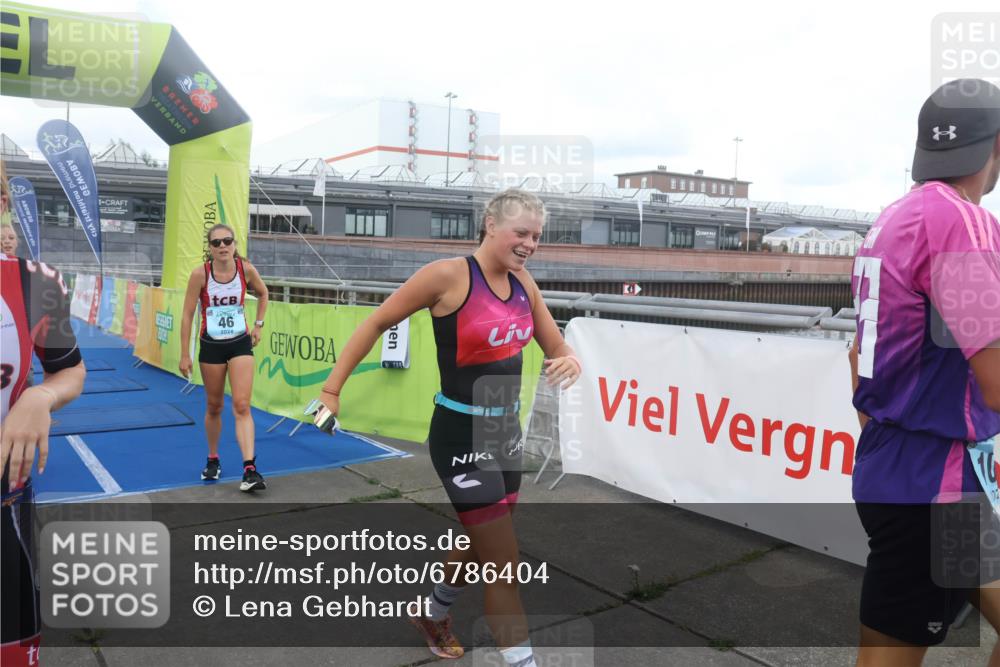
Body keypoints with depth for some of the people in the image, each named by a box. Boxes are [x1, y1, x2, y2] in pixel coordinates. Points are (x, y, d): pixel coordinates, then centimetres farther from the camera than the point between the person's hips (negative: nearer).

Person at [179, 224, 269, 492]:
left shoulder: (246, 269, -8)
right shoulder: (200, 273, -12)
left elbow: (263, 294, 14)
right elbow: (187, 315, -7)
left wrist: (258, 324, 6)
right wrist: (185, 355, -7)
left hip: (240, 344, 0)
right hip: (211, 346, 0)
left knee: (242, 406, -10)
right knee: (214, 407, 12)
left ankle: (250, 470, -14)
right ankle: (213, 460, 33)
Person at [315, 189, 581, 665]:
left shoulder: (522, 282, 2)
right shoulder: (449, 275, -17)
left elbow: (556, 347, 9)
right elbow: (378, 322, -9)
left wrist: (570, 361, -15)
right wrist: (333, 388, -10)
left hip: (505, 429, 8)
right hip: (462, 435, -8)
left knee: (482, 543, 24)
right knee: (504, 563, -2)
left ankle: (433, 613, 51)